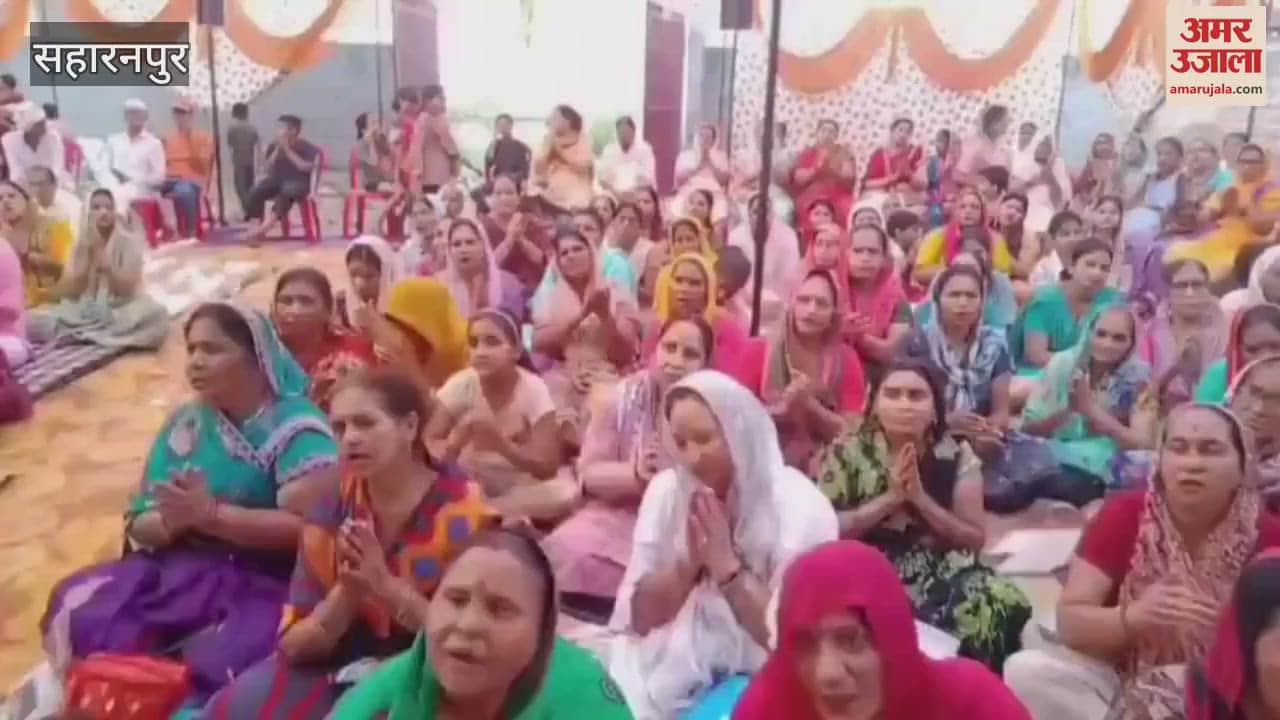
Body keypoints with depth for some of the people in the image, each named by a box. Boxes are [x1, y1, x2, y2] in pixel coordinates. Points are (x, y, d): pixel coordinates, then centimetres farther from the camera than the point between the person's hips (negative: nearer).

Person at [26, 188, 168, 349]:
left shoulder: (128, 242, 2)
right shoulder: (80, 246, 10)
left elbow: (126, 289, -9)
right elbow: (69, 293, -2)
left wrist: (101, 253, -12)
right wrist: (88, 254, -9)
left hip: (120, 313, -2)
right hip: (82, 314, 2)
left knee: (157, 314, -36)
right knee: (32, 319, -21)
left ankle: (79, 335, -24)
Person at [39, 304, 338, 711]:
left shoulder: (297, 427, -9)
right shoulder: (185, 423, 10)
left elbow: (307, 527, -19)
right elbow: (139, 524, 9)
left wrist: (210, 514, -21)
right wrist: (172, 520, -15)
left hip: (264, 582, -6)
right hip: (178, 568, 6)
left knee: (216, 666, -31)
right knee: (76, 610, -15)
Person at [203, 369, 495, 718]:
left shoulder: (462, 511, -13)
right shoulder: (331, 508, -1)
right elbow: (294, 645, 0)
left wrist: (387, 587, -24)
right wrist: (346, 593, -20)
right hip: (340, 673, 5)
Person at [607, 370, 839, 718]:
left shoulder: (798, 505, -13)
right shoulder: (667, 490, -2)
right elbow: (640, 618, -2)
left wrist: (726, 564, -22)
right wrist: (688, 560, -18)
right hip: (673, 669, 3)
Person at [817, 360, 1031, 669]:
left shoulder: (958, 456, 5)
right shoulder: (847, 453, 2)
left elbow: (975, 539, 3)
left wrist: (920, 498, -12)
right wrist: (890, 498, -13)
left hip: (942, 573, 3)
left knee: (1003, 604, -28)